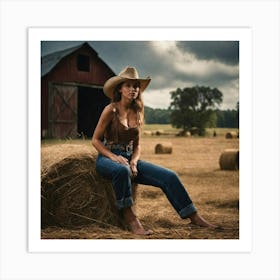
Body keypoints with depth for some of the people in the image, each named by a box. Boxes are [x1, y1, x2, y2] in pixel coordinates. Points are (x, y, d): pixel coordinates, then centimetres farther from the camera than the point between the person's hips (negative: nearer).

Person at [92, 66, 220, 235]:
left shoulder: (137, 112, 8)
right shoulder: (111, 110, -8)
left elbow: (137, 145, 11)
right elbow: (96, 140, -6)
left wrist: (133, 161, -9)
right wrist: (114, 156, -19)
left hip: (129, 158, 5)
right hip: (107, 158, -5)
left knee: (169, 176, -11)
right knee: (122, 170, -42)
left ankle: (194, 216, -4)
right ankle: (129, 218, -27)